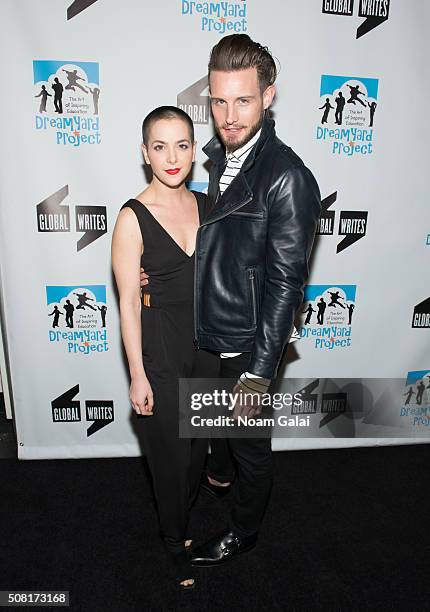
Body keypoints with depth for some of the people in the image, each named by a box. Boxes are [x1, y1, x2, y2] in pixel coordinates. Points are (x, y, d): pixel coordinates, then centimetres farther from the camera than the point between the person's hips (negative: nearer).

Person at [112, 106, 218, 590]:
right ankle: (175, 542, 41)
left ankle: (181, 516, 51)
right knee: (171, 451, 11)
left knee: (199, 442, 21)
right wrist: (137, 376, -12)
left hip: (207, 342, 5)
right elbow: (128, 303, -13)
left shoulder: (206, 205, 1)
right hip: (160, 349, -5)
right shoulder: (133, 218, -15)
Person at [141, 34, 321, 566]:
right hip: (208, 330, 8)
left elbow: (285, 283, -22)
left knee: (249, 440, 15)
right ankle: (219, 473, 62)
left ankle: (244, 530, 43)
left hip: (248, 343, -7)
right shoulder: (218, 155, 2)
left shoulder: (288, 178, -23)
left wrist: (259, 370, -20)